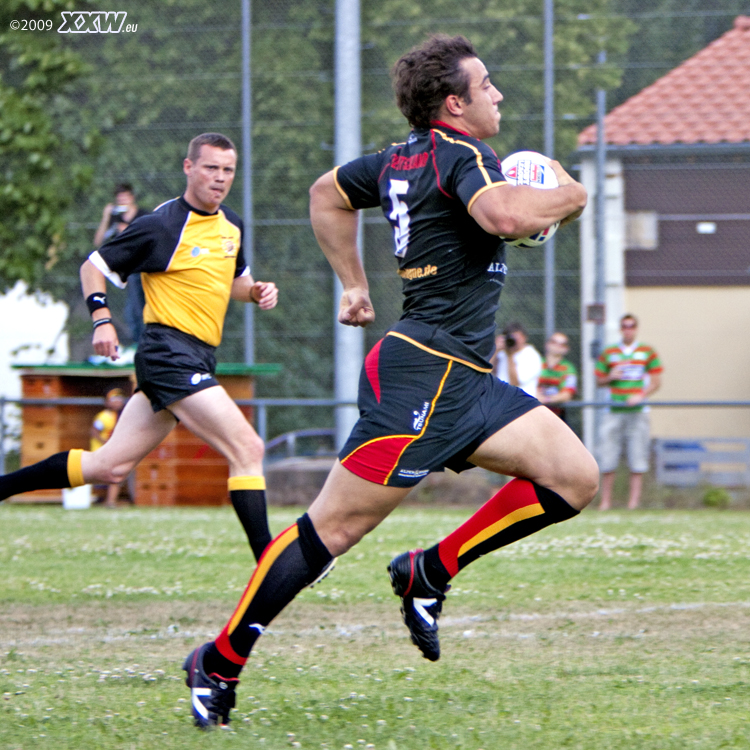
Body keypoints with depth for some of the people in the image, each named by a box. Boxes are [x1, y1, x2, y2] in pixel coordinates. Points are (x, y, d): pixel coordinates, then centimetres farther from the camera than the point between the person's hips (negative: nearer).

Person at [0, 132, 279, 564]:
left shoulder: (232, 226, 13)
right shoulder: (161, 226, -9)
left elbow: (234, 280, 30)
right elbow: (94, 266, -1)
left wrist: (256, 292, 8)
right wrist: (102, 318, -16)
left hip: (198, 361, 8)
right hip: (169, 349, -8)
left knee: (110, 467, 10)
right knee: (247, 448, -18)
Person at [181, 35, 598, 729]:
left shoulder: (400, 158, 16)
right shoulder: (461, 154, -11)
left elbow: (327, 194, 32)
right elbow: (505, 214, -32)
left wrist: (354, 284, 33)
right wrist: (568, 195, -12)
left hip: (469, 383, 10)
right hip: (424, 369, -10)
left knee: (576, 478, 1)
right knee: (334, 527, -8)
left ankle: (430, 573, 6)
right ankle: (219, 664, -1)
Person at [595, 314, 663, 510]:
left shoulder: (648, 352, 6)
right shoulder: (608, 353, 11)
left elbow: (656, 381, 3)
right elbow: (599, 381, 16)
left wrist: (641, 395, -13)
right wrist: (610, 378, -5)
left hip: (637, 411, -1)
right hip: (614, 411, 1)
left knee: (637, 457, -3)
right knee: (608, 459, -2)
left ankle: (634, 500, 0)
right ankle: (605, 500, 5)